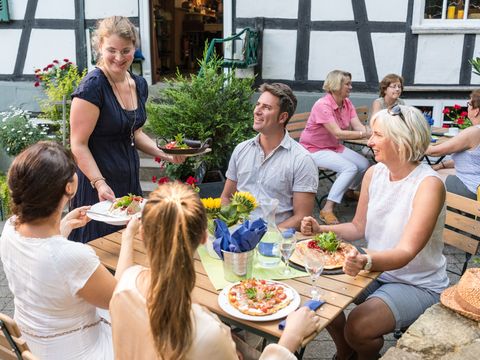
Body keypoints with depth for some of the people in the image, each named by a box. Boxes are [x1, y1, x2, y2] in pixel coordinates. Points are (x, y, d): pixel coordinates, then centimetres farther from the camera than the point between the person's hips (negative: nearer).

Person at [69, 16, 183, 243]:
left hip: (130, 181, 7)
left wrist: (165, 154, 5)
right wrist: (99, 183, -27)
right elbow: (78, 145, -17)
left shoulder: (139, 84, 6)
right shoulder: (93, 86, -16)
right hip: (99, 184, -7)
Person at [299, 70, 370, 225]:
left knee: (364, 164, -4)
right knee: (350, 168, -26)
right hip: (315, 149, -8)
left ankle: (349, 190, 26)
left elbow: (359, 126, -10)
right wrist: (365, 134, -35)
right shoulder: (322, 106, -24)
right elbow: (337, 133, -31)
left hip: (334, 147, 8)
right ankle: (327, 209, -24)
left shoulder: (347, 103, 0)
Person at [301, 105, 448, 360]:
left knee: (358, 327, -24)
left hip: (419, 285, -6)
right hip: (376, 270, 6)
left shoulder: (429, 184, -22)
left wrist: (367, 261, -48)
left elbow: (406, 253, -29)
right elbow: (358, 227, 8)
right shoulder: (374, 173, -3)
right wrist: (321, 230, -9)